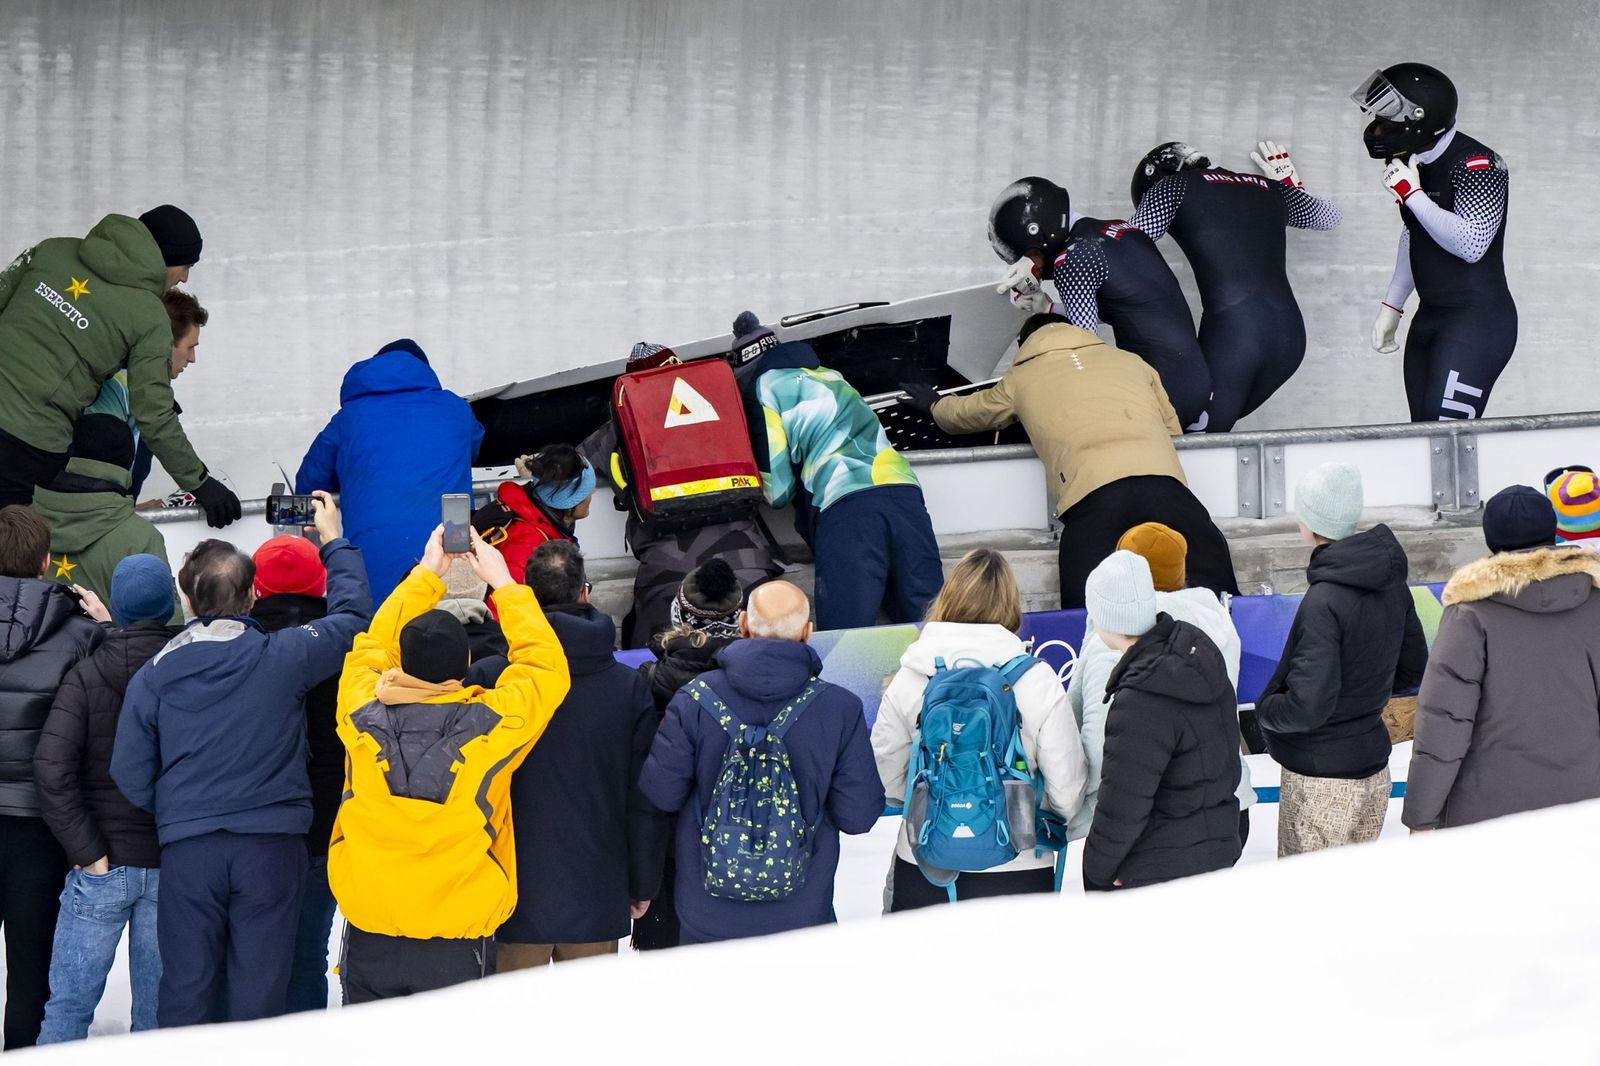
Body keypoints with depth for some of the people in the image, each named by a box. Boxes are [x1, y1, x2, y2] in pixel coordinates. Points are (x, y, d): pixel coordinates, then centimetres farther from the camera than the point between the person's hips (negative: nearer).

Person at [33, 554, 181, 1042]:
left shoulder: (87, 676, -6)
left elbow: (52, 769, -15)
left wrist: (86, 850, -10)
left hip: (103, 866, -2)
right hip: (172, 866, 2)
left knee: (68, 1002, 3)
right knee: (157, 1005, 8)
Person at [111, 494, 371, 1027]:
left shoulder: (154, 675, 0)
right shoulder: (284, 656, -5)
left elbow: (130, 776, 3)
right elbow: (353, 616, 12)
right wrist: (335, 544, 26)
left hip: (186, 846, 1)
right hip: (272, 843, -1)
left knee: (186, 988, 8)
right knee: (259, 988, 5)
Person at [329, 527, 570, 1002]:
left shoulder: (364, 719, -11)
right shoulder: (487, 729, -15)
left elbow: (371, 646, 12)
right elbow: (546, 666, 4)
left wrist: (426, 573, 19)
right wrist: (502, 583, 12)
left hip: (368, 942, 2)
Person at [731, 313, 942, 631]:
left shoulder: (765, 386, 13)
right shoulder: (831, 377, 33)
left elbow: (778, 490, 7)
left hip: (844, 501, -6)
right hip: (904, 492, 6)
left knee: (846, 636, -15)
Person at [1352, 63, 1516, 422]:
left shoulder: (1477, 165, -16)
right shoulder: (1411, 163, 9)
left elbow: (1470, 244, -26)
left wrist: (1412, 194, -22)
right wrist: (1392, 306, 23)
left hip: (1477, 322, -9)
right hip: (1429, 320, 9)